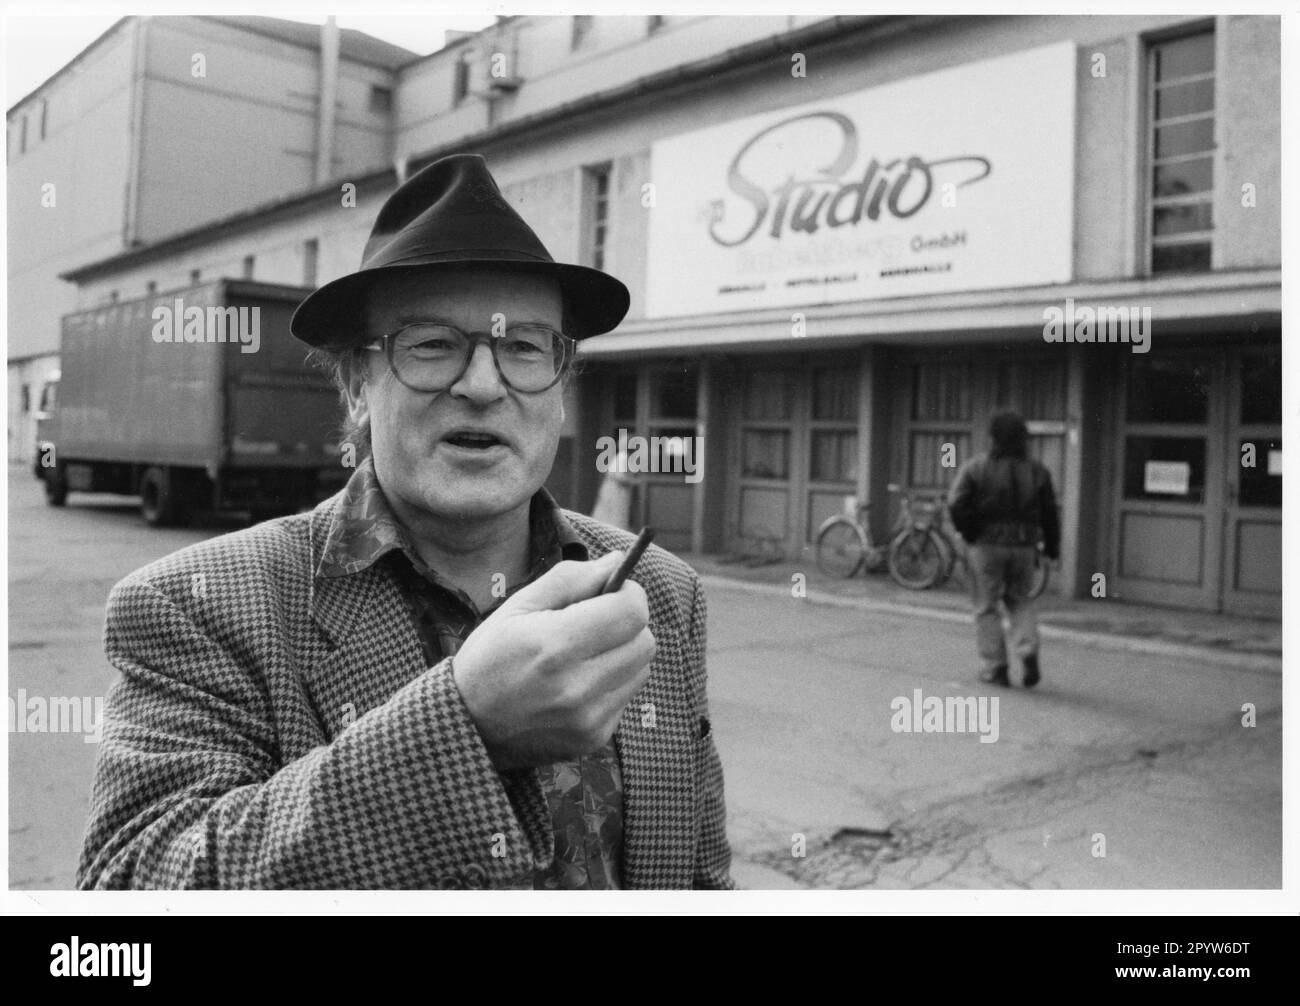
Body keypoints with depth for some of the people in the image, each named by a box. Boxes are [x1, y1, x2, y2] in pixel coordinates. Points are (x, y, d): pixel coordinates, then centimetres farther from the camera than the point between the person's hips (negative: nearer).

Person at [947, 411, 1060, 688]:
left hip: (988, 544, -3)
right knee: (1020, 600, 19)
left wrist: (968, 533, 1)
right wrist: (1052, 548, 15)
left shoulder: (975, 467, -5)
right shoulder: (1037, 471, 4)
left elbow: (957, 503, -13)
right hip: (1024, 546, 3)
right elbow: (1049, 513, 5)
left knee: (987, 606, 6)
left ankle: (995, 667, 7)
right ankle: (1028, 651, -1)